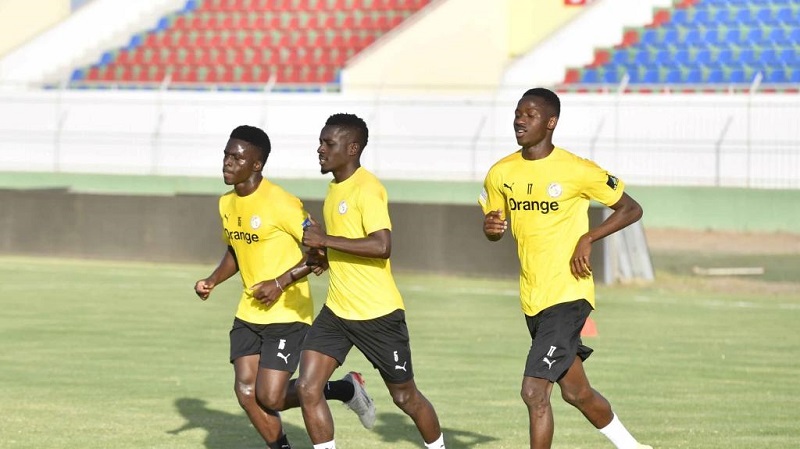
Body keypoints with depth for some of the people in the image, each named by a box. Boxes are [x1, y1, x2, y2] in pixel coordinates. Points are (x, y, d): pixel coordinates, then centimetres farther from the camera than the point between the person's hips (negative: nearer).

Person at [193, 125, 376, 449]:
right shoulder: (227, 204, 6)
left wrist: (280, 283, -21)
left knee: (270, 398, -10)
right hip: (249, 313, 7)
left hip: (287, 314, -7)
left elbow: (321, 252, -16)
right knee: (246, 392, -2)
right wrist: (212, 281, 6)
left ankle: (346, 389, 14)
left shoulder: (280, 204, -18)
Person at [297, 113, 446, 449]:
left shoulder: (367, 189, -17)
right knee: (307, 388, -7)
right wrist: (322, 250, 9)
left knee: (405, 397, 8)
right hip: (336, 310, 8)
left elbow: (381, 246, -29)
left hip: (378, 312, -8)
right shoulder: (335, 188, 11)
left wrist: (327, 240, -25)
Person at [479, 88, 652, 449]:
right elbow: (495, 226, 18)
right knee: (576, 392, 18)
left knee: (534, 391, -16)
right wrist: (490, 227, -6)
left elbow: (631, 209, -3)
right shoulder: (500, 174, 4)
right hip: (532, 299, 7)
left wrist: (588, 238, -16)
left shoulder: (576, 171, -12)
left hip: (568, 294, -7)